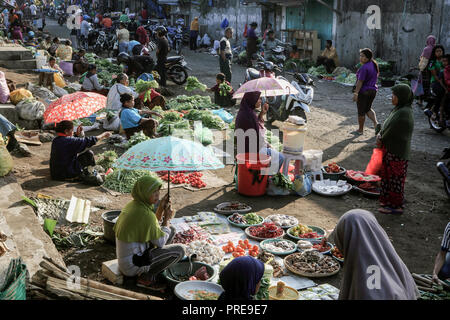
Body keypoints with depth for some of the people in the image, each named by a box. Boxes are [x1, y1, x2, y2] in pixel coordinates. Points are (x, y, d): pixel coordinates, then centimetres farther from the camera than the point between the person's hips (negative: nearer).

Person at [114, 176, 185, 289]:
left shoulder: (132, 205, 1)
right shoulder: (145, 214, -27)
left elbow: (153, 228, 13)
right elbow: (160, 243, -16)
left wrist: (161, 208, 1)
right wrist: (167, 218, -4)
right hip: (132, 265, -9)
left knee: (171, 230, 14)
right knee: (180, 250, -11)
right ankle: (147, 276, -2)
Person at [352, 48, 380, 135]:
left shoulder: (364, 67, -21)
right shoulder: (374, 65, 6)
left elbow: (360, 81, -23)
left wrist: (356, 93, -21)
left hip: (363, 91, -9)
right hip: (373, 90, 9)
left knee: (361, 111, 5)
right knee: (368, 109, 22)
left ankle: (360, 130, 16)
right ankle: (376, 123, 4)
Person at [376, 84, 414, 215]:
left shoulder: (404, 113, -24)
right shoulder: (398, 109, 7)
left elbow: (392, 131, -21)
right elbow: (387, 126, 13)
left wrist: (381, 140, -5)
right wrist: (381, 135, -3)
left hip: (398, 153, -9)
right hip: (390, 150, 9)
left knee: (396, 178, 2)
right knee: (387, 175, 19)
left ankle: (396, 206, 13)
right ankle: (388, 200, 32)